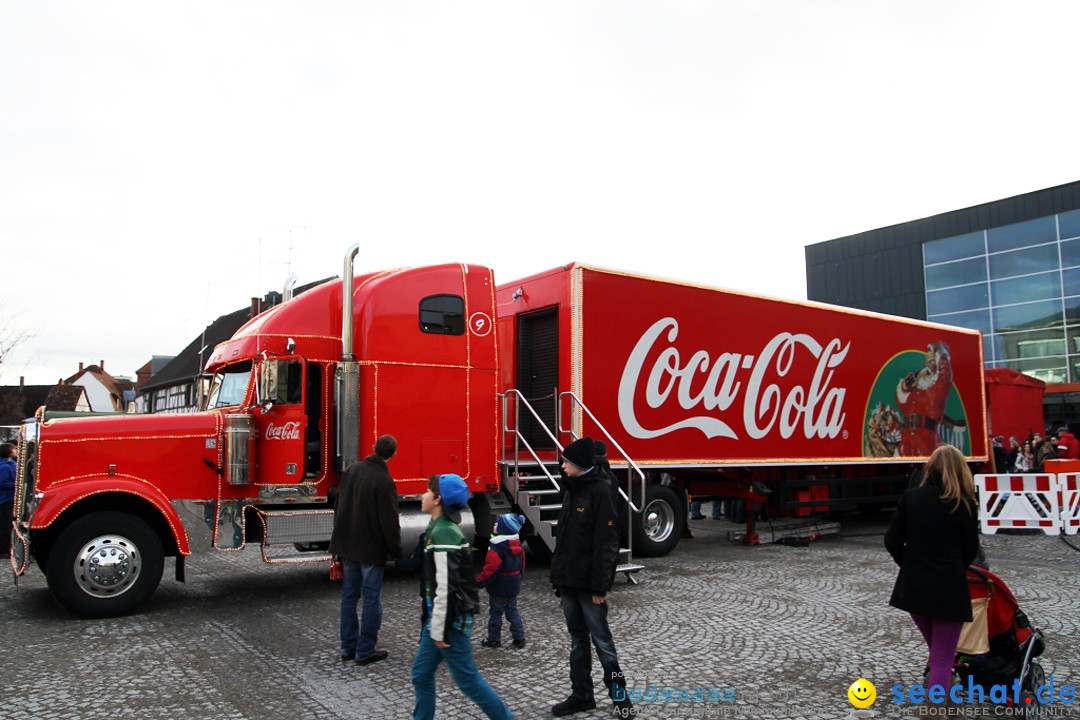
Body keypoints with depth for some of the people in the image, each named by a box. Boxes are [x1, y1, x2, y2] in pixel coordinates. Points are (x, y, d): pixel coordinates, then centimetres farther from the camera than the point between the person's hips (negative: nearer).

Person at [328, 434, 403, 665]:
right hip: (371, 549, -7)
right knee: (371, 599, 4)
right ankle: (365, 651, 10)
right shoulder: (383, 482, -20)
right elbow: (389, 521, -18)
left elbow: (337, 505, 12)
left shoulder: (352, 470, 2)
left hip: (347, 544, 7)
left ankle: (348, 648, 24)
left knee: (349, 596, 15)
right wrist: (396, 550, -6)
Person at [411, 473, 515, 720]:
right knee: (421, 672, 14)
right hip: (439, 617, 10)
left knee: (466, 677, 1)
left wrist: (439, 630, -20)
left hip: (451, 619, -10)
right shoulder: (439, 528, 11)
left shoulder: (443, 534, -21)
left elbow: (446, 588, -24)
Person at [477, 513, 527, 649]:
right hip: (514, 587, 7)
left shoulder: (496, 548, -22)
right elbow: (522, 564, 14)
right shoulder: (517, 545, 4)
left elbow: (491, 569, -23)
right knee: (513, 611, 15)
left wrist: (479, 582, -12)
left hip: (499, 588, -7)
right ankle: (519, 638, 15)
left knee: (495, 613, 6)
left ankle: (494, 639, 16)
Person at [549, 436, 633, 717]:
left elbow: (606, 542, -17)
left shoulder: (600, 491, -13)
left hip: (588, 583, -8)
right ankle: (581, 695, 24)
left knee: (601, 639, 1)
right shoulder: (571, 490, 13)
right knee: (577, 639, 14)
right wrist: (556, 576, 15)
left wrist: (600, 585, -19)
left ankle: (619, 695, 15)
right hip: (568, 582, 8)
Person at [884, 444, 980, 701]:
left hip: (912, 586, 4)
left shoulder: (910, 497, 0)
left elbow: (892, 541, 0)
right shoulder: (964, 504, -7)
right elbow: (971, 550, 1)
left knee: (937, 650, 23)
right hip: (949, 588, -3)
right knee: (943, 659, 2)